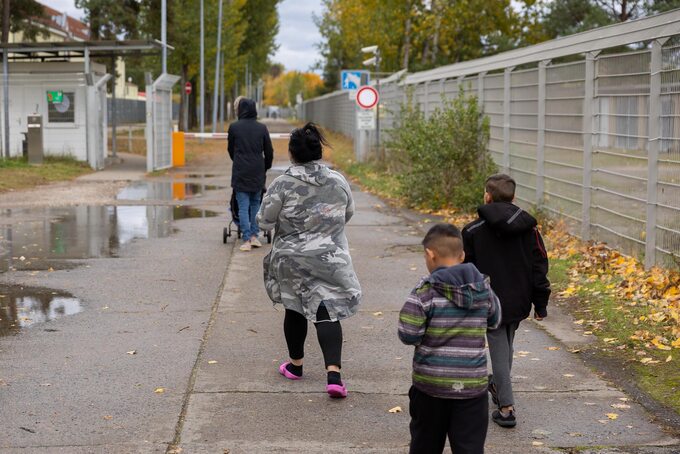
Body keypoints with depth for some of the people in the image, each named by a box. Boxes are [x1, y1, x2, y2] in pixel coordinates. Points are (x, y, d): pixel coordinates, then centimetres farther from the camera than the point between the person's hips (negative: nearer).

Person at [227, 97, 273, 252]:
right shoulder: (262, 128, 1)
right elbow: (269, 152, 5)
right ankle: (254, 236, 15)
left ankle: (246, 240, -4)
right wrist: (265, 167, 21)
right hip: (258, 173, 2)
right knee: (256, 204, 17)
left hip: (240, 173, -2)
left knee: (243, 207, 0)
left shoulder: (234, 127, -5)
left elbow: (230, 149, 8)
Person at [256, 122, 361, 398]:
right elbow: (348, 214, 11)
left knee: (295, 309, 17)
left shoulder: (283, 184, -14)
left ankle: (296, 364, 33)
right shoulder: (338, 181, -3)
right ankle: (333, 373, -14)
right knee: (327, 312, 0)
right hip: (330, 259, 1)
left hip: (292, 260, -1)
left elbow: (265, 220, -8)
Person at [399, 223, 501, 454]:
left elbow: (408, 335, -14)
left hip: (430, 383, -2)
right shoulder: (483, 288, 0)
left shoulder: (426, 290, -13)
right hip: (472, 384, 2)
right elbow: (494, 321, 16)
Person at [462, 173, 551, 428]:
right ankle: (498, 386, 44)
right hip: (519, 302, 4)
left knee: (499, 351, 3)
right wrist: (541, 303, 6)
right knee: (506, 346, 23)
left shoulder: (473, 231, -10)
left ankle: (506, 407, -3)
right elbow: (539, 266, 0)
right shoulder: (528, 227, -1)